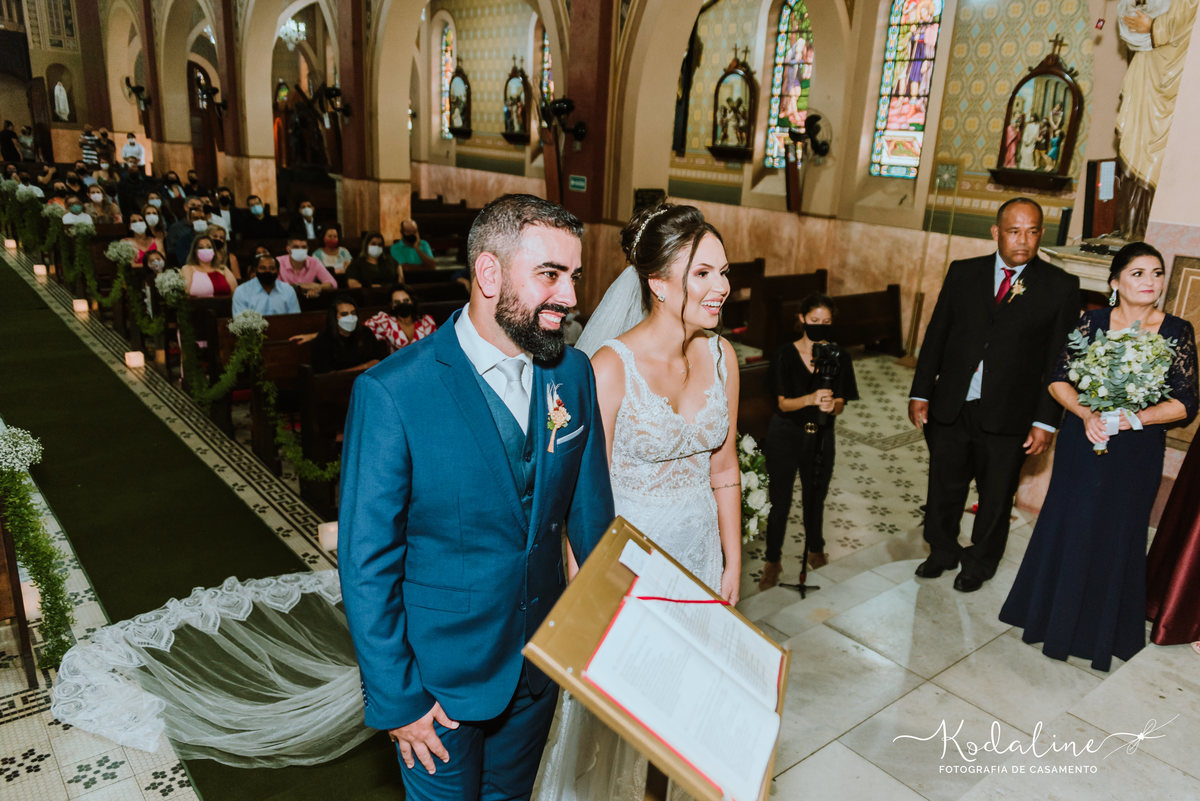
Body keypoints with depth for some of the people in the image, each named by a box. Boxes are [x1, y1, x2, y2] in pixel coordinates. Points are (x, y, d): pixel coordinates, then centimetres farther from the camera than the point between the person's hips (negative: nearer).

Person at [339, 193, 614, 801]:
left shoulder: (572, 373, -7)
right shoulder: (390, 393, -22)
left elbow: (589, 509, 3)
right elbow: (365, 565, -16)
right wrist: (395, 699, -12)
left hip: (541, 662, 4)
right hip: (441, 680, -4)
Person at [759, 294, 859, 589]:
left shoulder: (839, 357, -2)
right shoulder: (785, 355, -8)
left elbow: (840, 406, -3)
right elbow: (783, 403, -12)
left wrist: (831, 405, -27)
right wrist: (811, 399, -31)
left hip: (820, 437, 2)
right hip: (785, 435, -2)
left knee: (815, 498, 14)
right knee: (780, 501, 0)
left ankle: (816, 550, 38)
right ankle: (773, 562, 15)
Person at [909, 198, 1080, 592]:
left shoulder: (1060, 286, -3)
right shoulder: (963, 273, 3)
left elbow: (1059, 361, -3)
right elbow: (936, 335, 6)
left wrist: (1046, 421, -7)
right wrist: (921, 393, 2)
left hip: (1007, 418, -2)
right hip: (950, 410, 2)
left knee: (995, 497, 14)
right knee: (944, 489, 15)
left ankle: (980, 563, 38)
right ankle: (942, 551, 39)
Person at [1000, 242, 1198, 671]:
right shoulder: (1092, 321, -2)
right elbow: (1058, 379, -3)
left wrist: (1136, 417, -20)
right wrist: (1087, 414, -19)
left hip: (1137, 453, 0)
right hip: (1082, 443, 1)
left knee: (1117, 535, 10)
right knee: (1066, 526, 9)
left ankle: (1101, 628, 31)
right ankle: (1055, 614, 30)